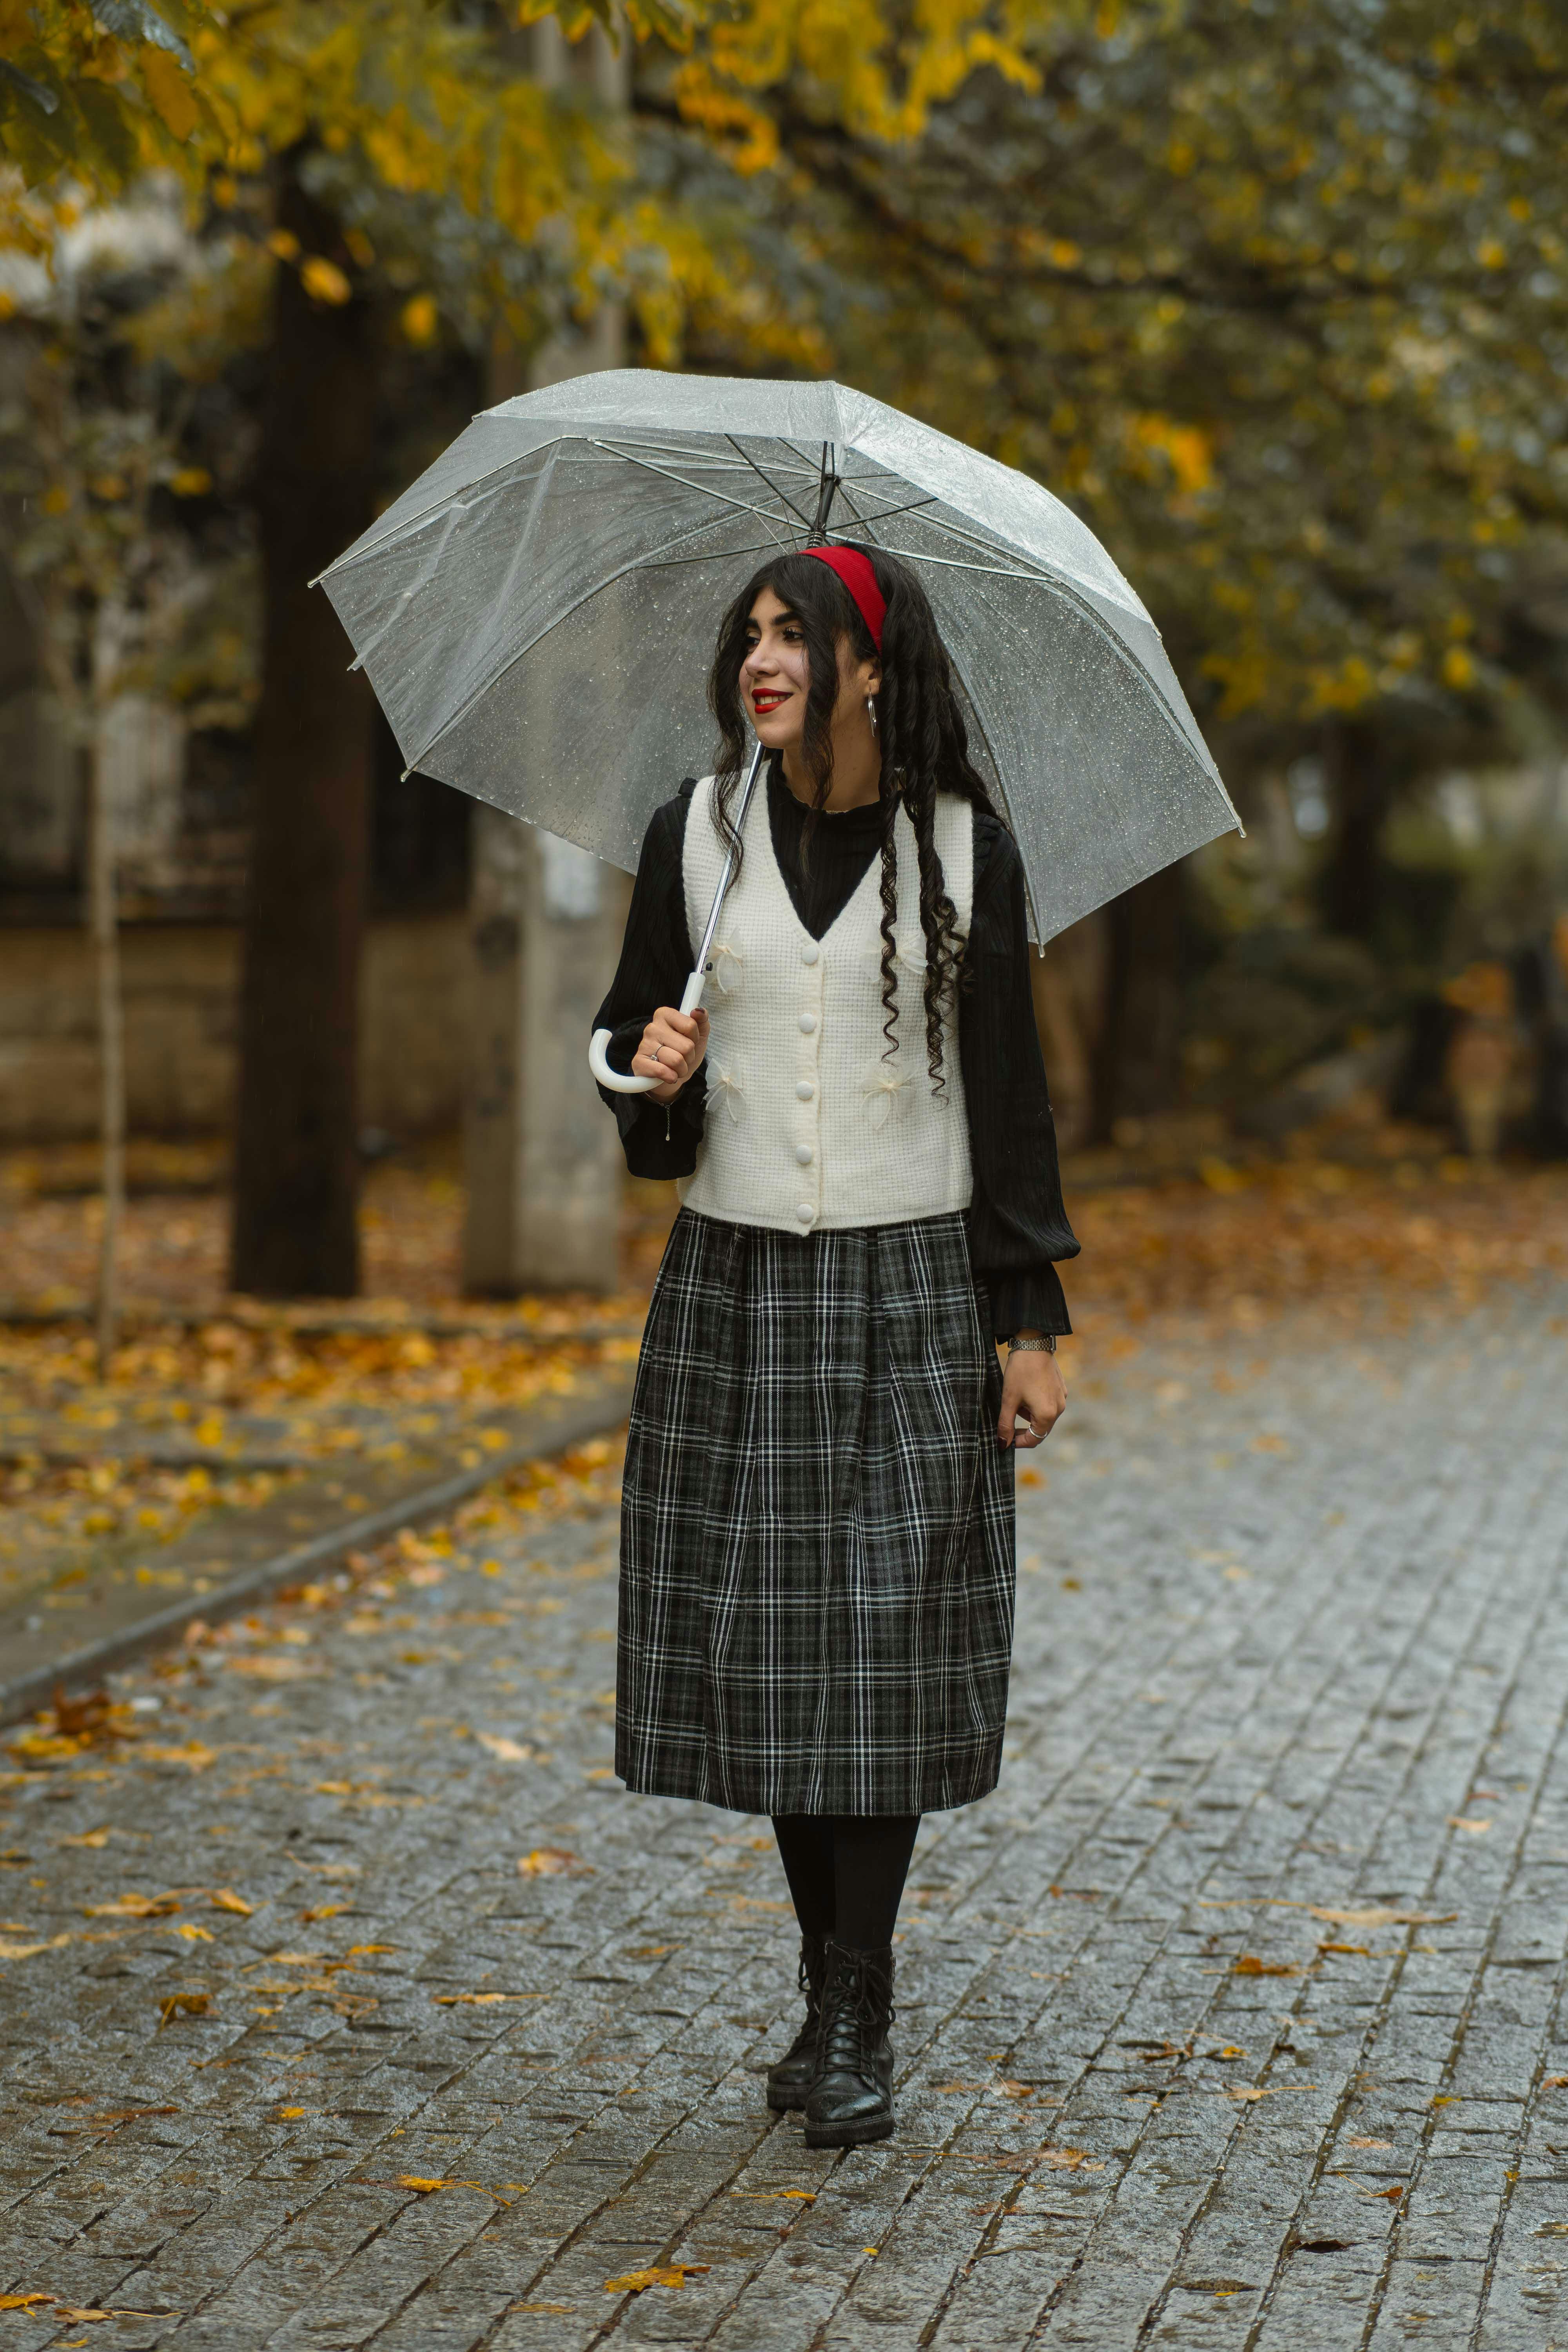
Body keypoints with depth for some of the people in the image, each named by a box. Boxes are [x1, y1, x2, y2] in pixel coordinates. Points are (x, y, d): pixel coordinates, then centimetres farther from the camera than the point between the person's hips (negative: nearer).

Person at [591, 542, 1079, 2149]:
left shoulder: (962, 850, 0)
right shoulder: (696, 831, 4)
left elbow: (1007, 1092, 3)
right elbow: (629, 1025, 14)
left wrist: (1032, 1319, 0)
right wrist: (651, 1061, -11)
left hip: (908, 1289, -2)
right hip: (733, 1280, 2)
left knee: (887, 1638, -5)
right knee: (765, 1637, 3)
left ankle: (854, 2020, 1)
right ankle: (834, 1983, 18)